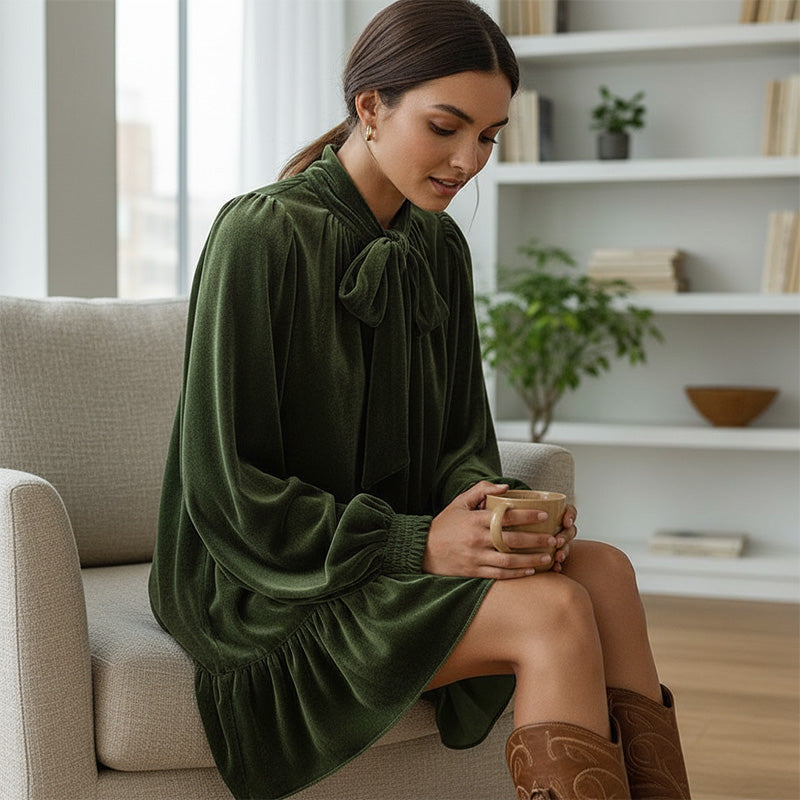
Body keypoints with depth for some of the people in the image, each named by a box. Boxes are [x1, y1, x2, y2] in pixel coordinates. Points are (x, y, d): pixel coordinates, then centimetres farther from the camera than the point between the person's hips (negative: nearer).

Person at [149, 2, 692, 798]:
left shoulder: (439, 249, 7)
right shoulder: (261, 237, -15)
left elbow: (459, 442, 12)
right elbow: (224, 485, -17)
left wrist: (498, 508, -12)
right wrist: (416, 543, -22)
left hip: (398, 549, 7)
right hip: (262, 584, -7)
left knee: (603, 569, -18)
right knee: (557, 610, -25)